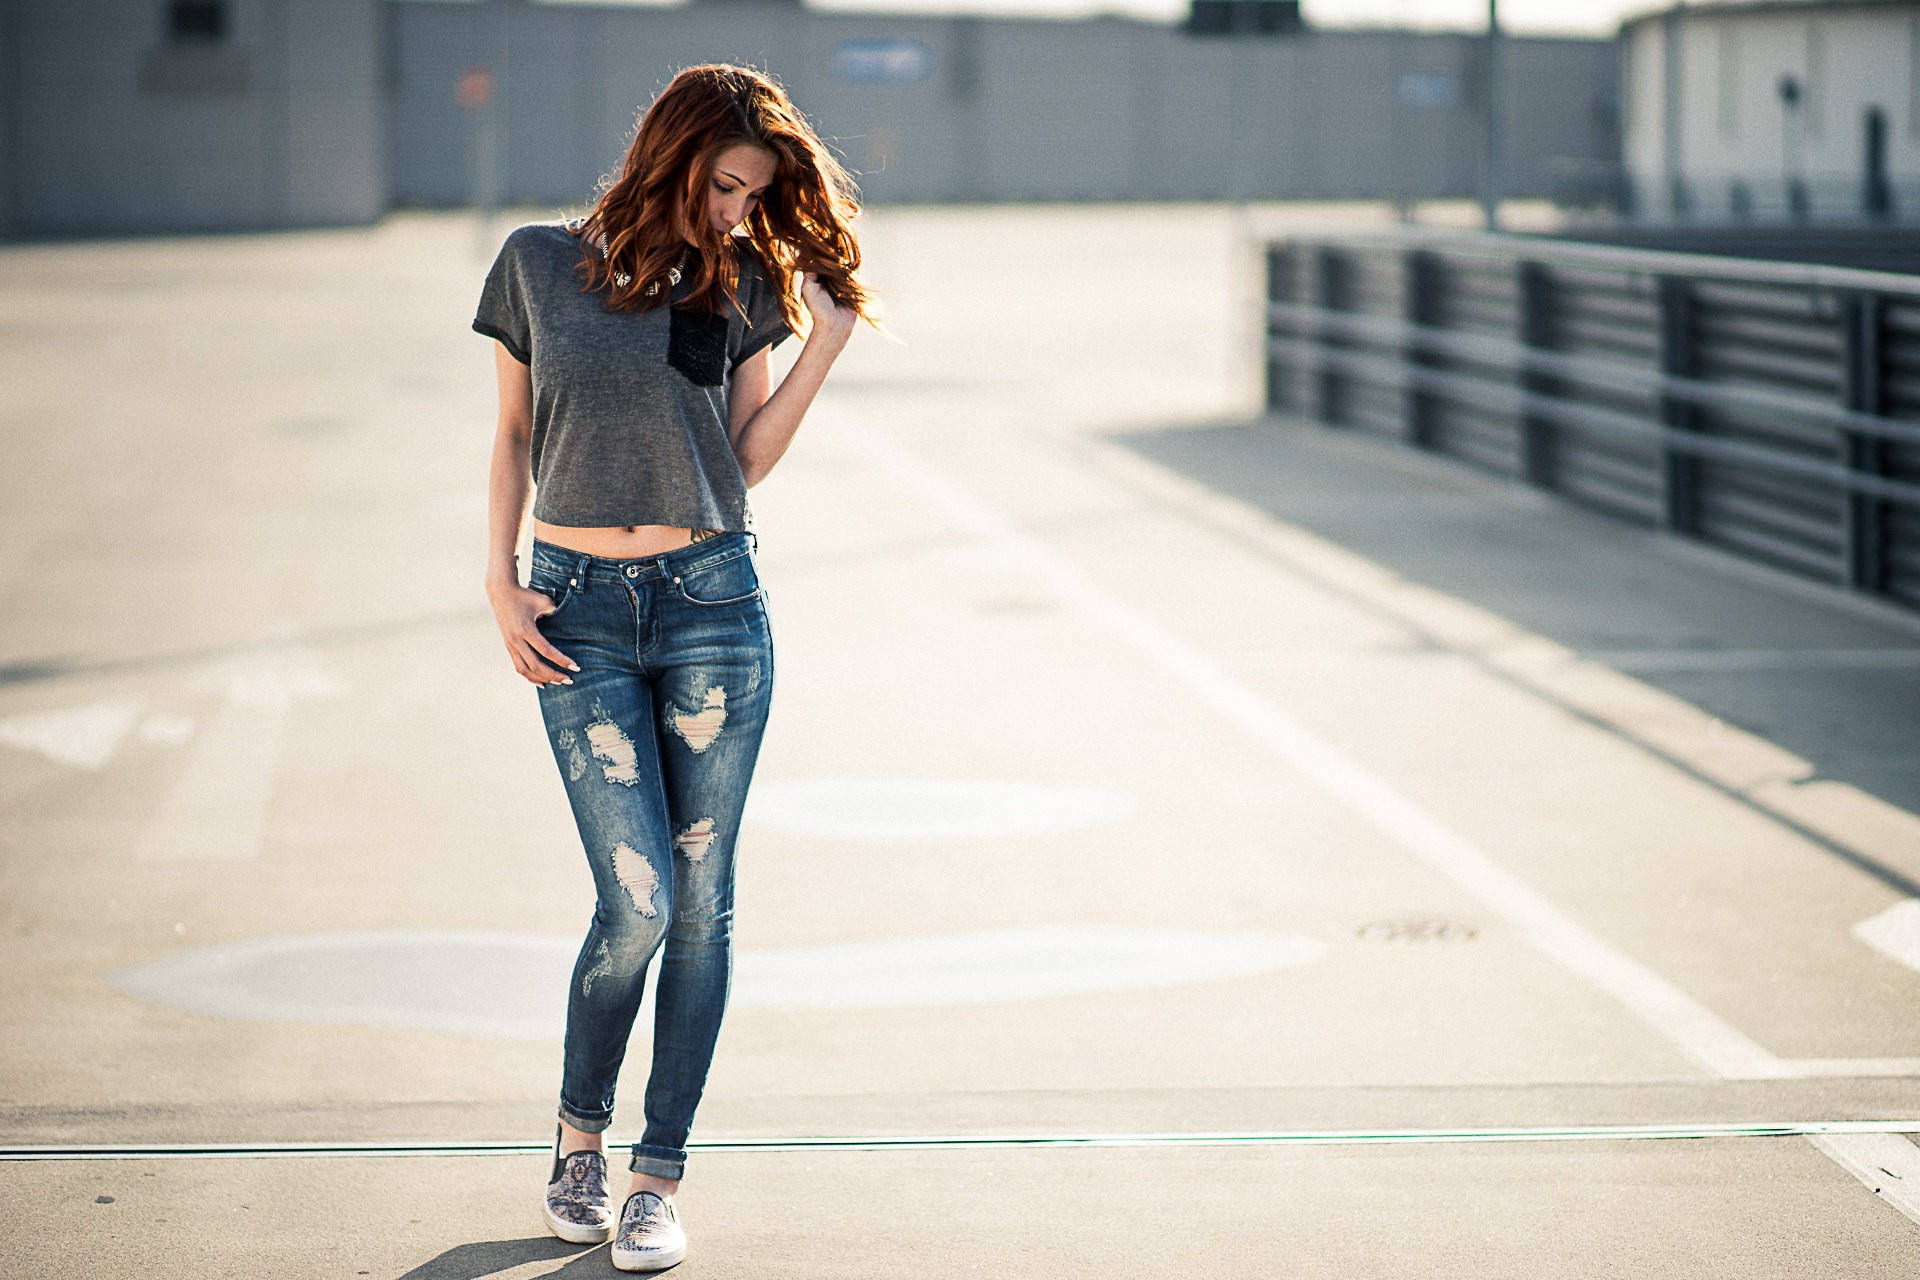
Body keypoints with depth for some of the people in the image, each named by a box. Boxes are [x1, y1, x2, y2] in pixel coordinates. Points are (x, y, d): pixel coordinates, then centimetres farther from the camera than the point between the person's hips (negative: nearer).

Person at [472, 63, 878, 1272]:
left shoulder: (744, 283, 4)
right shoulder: (539, 264, 2)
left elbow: (748, 459, 4)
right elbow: (514, 436, 10)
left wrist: (830, 339, -4)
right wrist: (500, 583, 1)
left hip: (714, 598, 1)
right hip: (581, 614, -1)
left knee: (701, 904, 2)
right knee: (637, 903, -9)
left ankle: (660, 1174, 13)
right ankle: (580, 1132, 17)